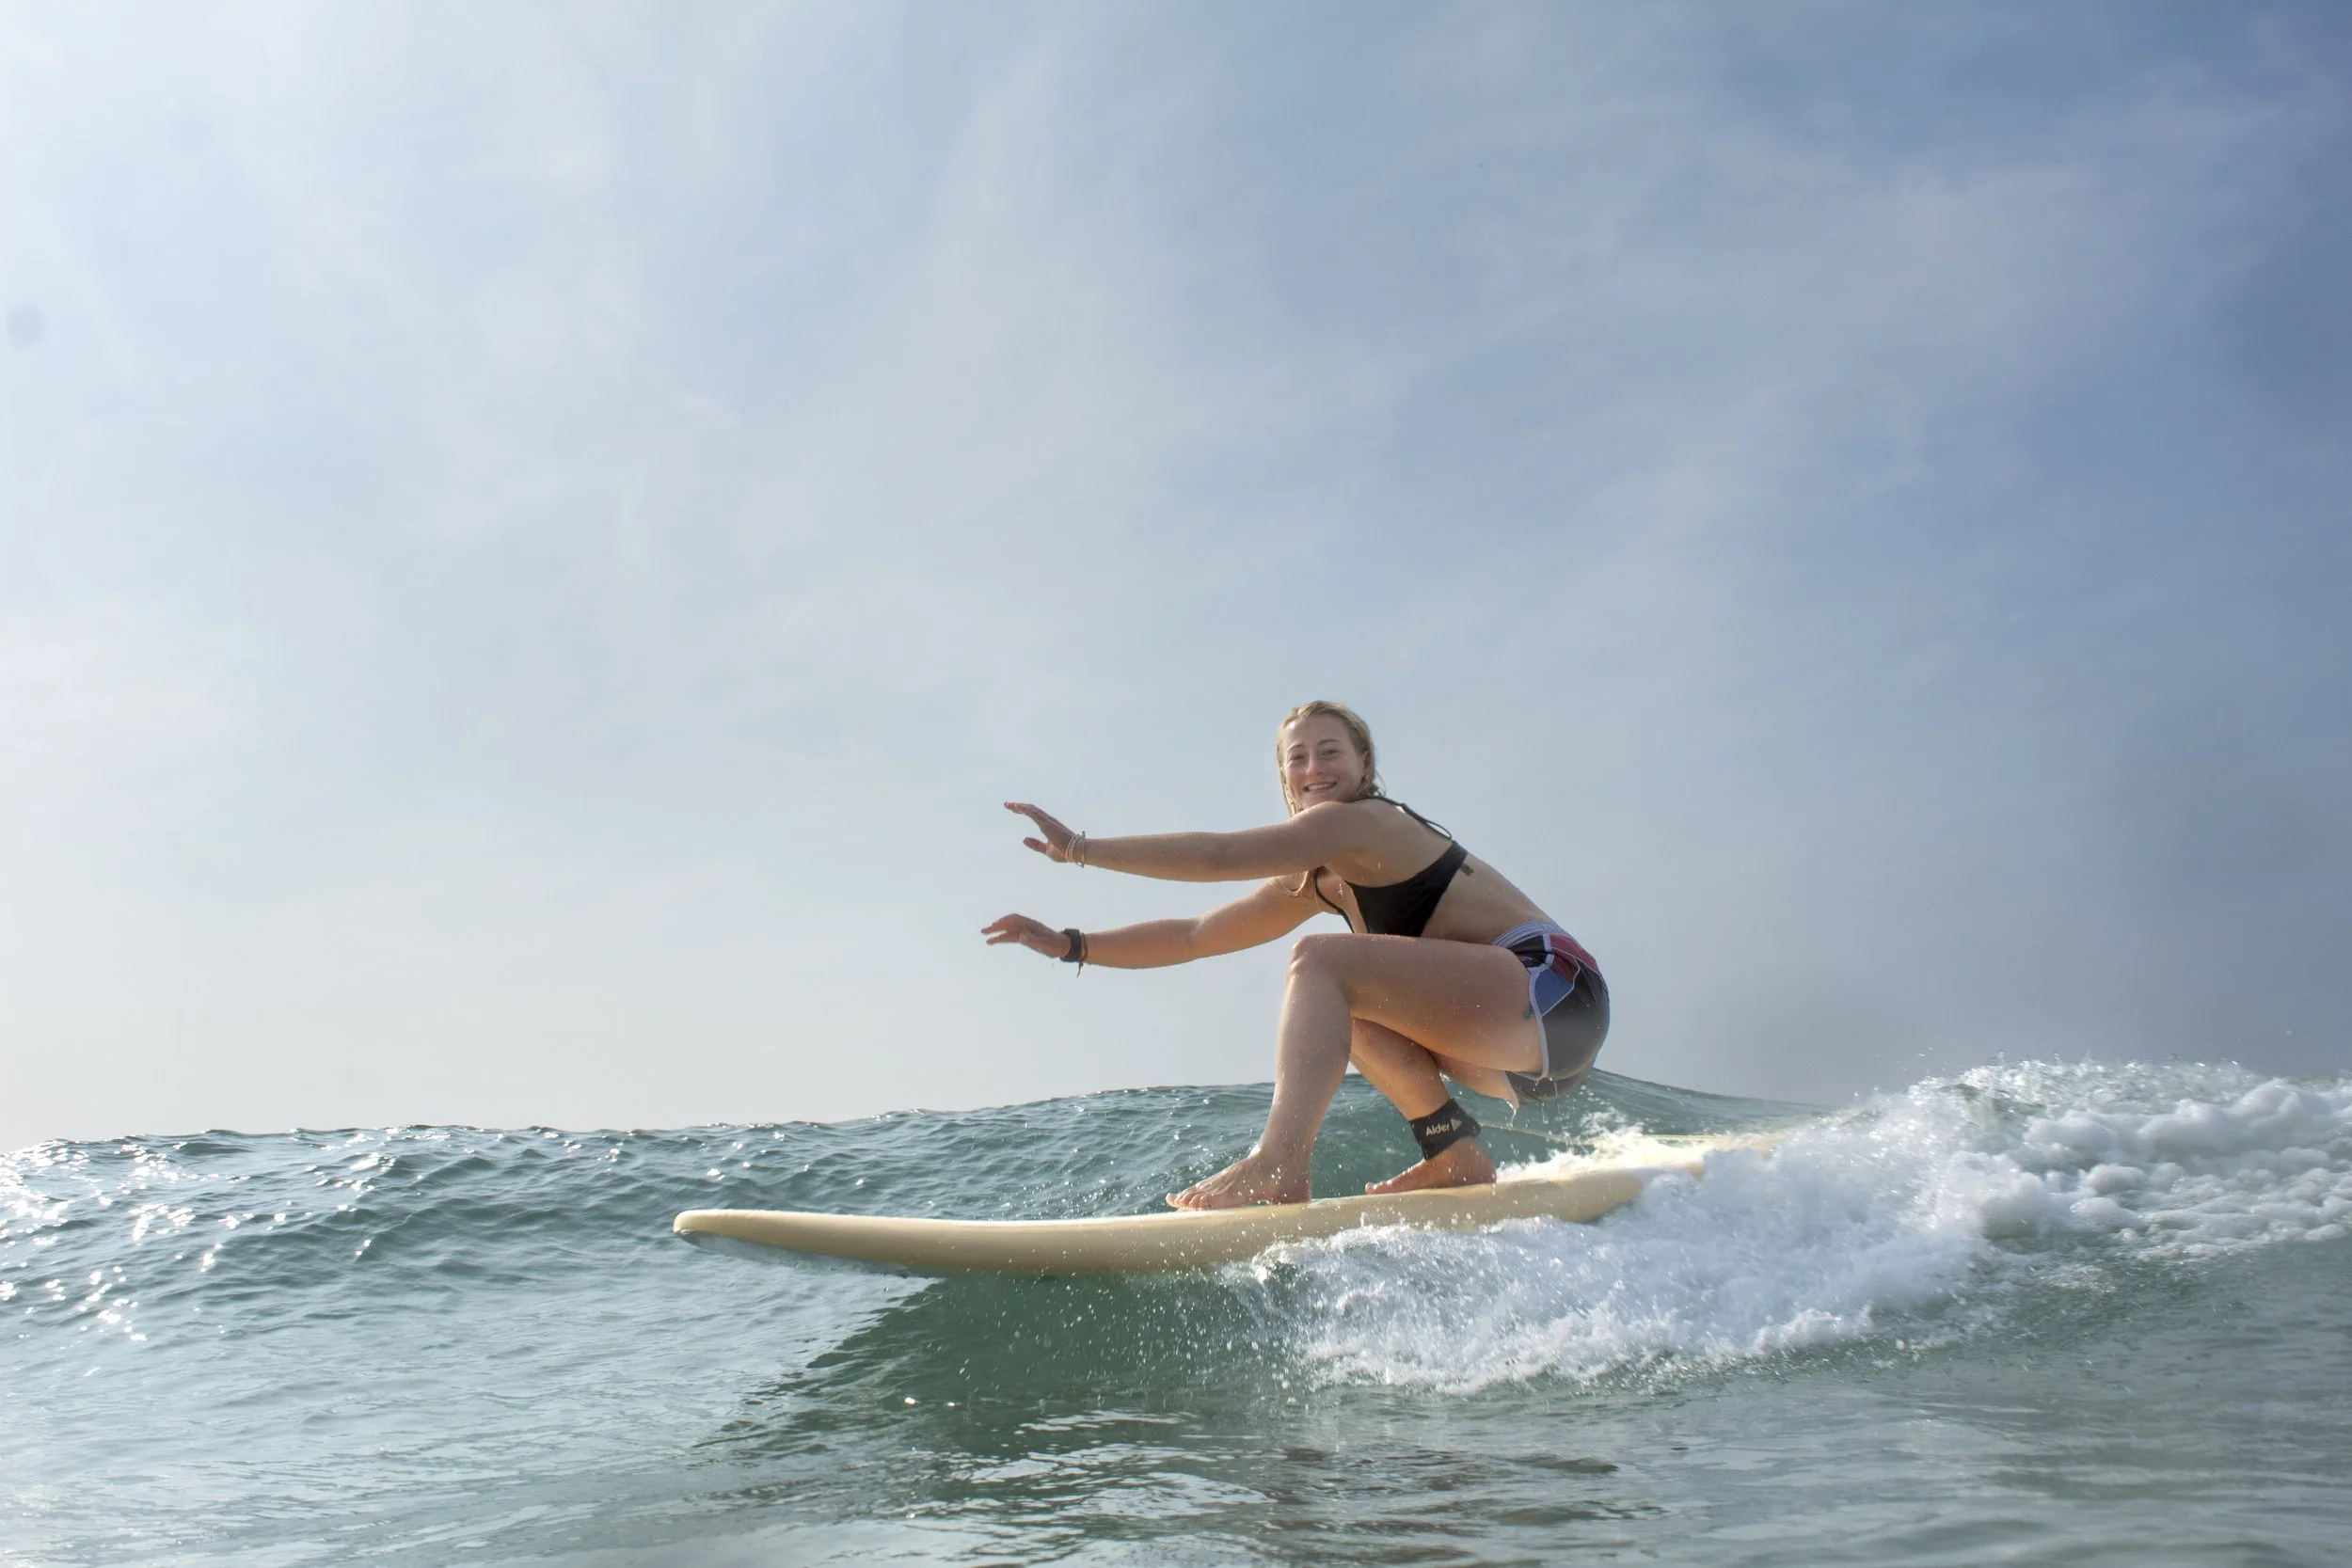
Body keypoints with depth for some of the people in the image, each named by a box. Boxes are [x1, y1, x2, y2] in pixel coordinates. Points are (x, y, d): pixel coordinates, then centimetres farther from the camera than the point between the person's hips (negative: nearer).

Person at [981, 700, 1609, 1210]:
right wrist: (1071, 945, 13)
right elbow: (1195, 936, 19)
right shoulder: (1316, 882, 18)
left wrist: (1081, 849, -16)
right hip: (1526, 1053, 10)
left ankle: (1279, 1164, -35)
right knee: (1336, 1006, 16)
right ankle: (1456, 1156, 5)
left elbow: (1221, 854, -19)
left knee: (1321, 962, -20)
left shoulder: (1363, 821, -8)